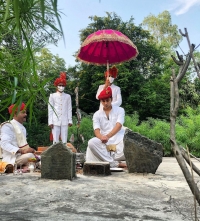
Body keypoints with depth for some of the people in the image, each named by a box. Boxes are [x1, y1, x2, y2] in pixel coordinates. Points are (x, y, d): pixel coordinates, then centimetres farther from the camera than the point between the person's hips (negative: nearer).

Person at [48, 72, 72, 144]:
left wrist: (70, 121, 4)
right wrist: (50, 122, -2)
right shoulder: (52, 96, 6)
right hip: (55, 121, -1)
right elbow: (50, 109, 4)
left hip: (65, 121, 1)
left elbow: (69, 109, 9)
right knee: (55, 140, 0)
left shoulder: (68, 96, 9)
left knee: (64, 141, 3)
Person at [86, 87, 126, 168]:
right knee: (91, 143, -30)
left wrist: (107, 136, -30)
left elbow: (118, 126, -11)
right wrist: (101, 137, -31)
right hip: (104, 141, 1)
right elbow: (96, 130, -5)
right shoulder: (97, 114, 10)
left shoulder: (120, 110, 5)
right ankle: (115, 163, -26)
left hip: (119, 139, -1)